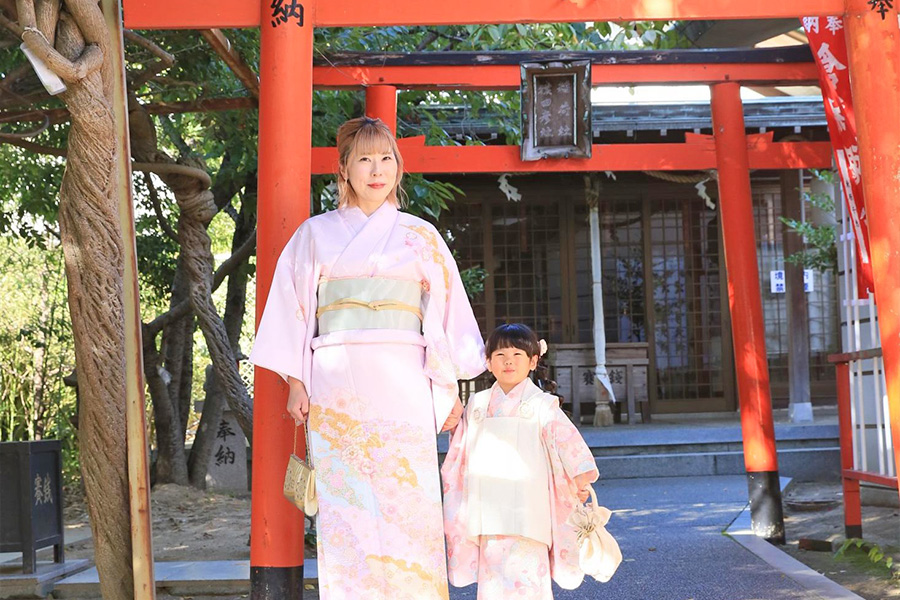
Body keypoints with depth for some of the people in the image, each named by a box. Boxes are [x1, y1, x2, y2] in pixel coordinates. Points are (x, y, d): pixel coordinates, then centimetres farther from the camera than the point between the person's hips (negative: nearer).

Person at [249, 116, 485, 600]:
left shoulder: (421, 236, 12)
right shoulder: (316, 233, 12)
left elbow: (445, 310, 11)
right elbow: (294, 305, 9)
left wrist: (449, 387, 4)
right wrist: (296, 382, 0)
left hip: (402, 383, 0)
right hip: (337, 385, 0)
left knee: (409, 504, -6)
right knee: (346, 507, -4)